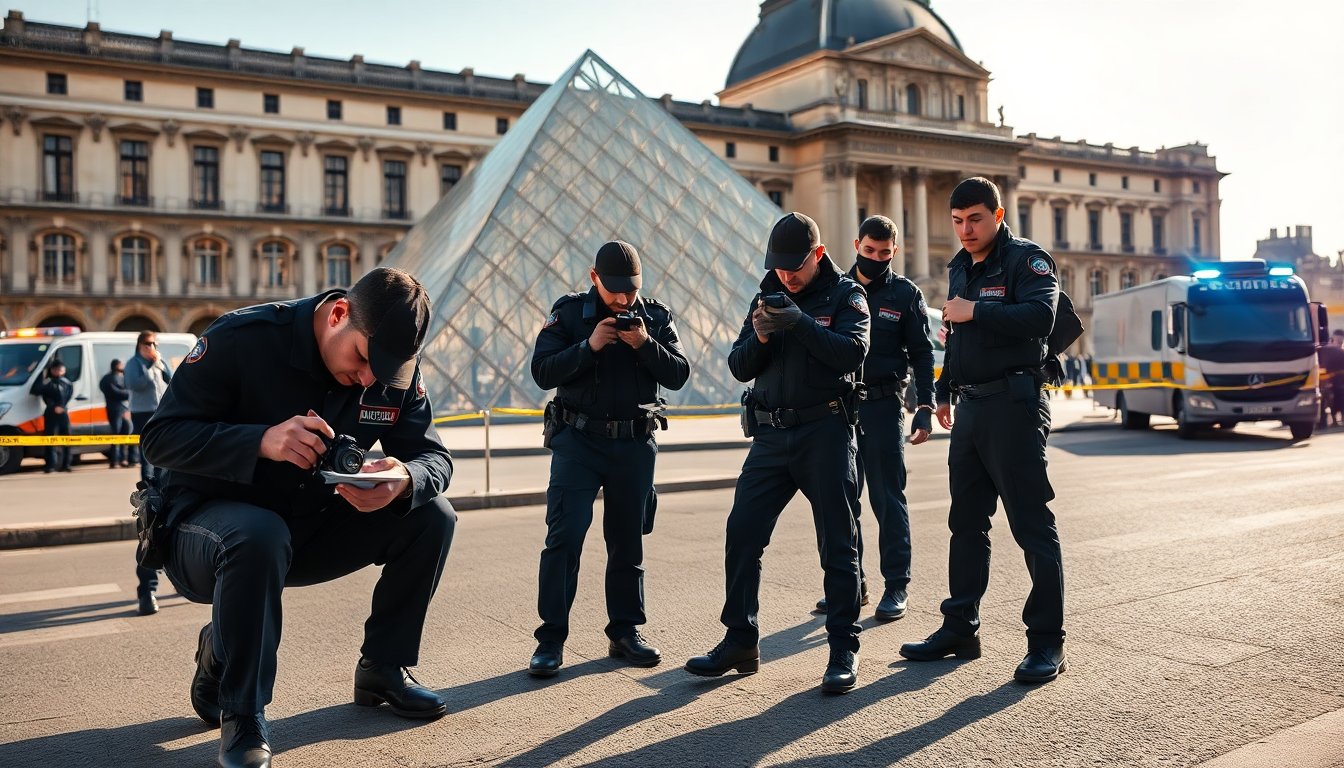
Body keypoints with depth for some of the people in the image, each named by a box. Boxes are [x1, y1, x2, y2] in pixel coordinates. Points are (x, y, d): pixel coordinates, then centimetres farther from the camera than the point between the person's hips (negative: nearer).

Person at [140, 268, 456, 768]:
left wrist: (404, 480, -34)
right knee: (258, 537, -39)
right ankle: (240, 712, -17)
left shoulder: (396, 369, -8)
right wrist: (262, 441, -39)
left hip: (311, 528, 5)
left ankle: (382, 669, 4)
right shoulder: (241, 338, -22)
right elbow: (160, 437, -22)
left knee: (431, 517, -13)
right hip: (208, 522, -5)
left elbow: (433, 456, -8)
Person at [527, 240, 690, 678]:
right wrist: (589, 346, -20)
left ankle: (626, 633, 19)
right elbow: (542, 372, -9)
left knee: (628, 540, 9)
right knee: (564, 535, -10)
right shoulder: (569, 313, -1)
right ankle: (551, 639, -4)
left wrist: (645, 345, -18)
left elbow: (678, 375, -3)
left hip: (635, 444, 3)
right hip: (578, 440, -2)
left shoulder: (656, 318, 5)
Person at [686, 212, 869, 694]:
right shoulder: (768, 298, 13)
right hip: (771, 434, 5)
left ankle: (844, 650, 10)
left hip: (825, 432, -4)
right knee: (741, 536, 0)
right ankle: (740, 644, 10)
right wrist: (760, 338, -12)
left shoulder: (846, 295, 1)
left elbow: (853, 352, -16)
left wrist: (801, 323, -24)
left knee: (837, 545, 1)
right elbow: (739, 367, 8)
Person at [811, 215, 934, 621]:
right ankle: (850, 583, 17)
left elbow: (922, 355, 3)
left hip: (883, 406, -3)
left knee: (888, 498, 0)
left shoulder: (906, 294, 3)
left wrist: (925, 409, -6)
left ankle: (896, 586, 7)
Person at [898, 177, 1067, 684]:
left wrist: (976, 312, -21)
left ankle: (1047, 642, 3)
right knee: (966, 524, 12)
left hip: (1014, 405, -8)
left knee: (1032, 525, -5)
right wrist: (945, 391, 24)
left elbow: (1039, 316, -25)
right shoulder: (960, 268, 18)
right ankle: (960, 629, 21)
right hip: (970, 408, 8)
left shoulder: (1027, 259, -7)